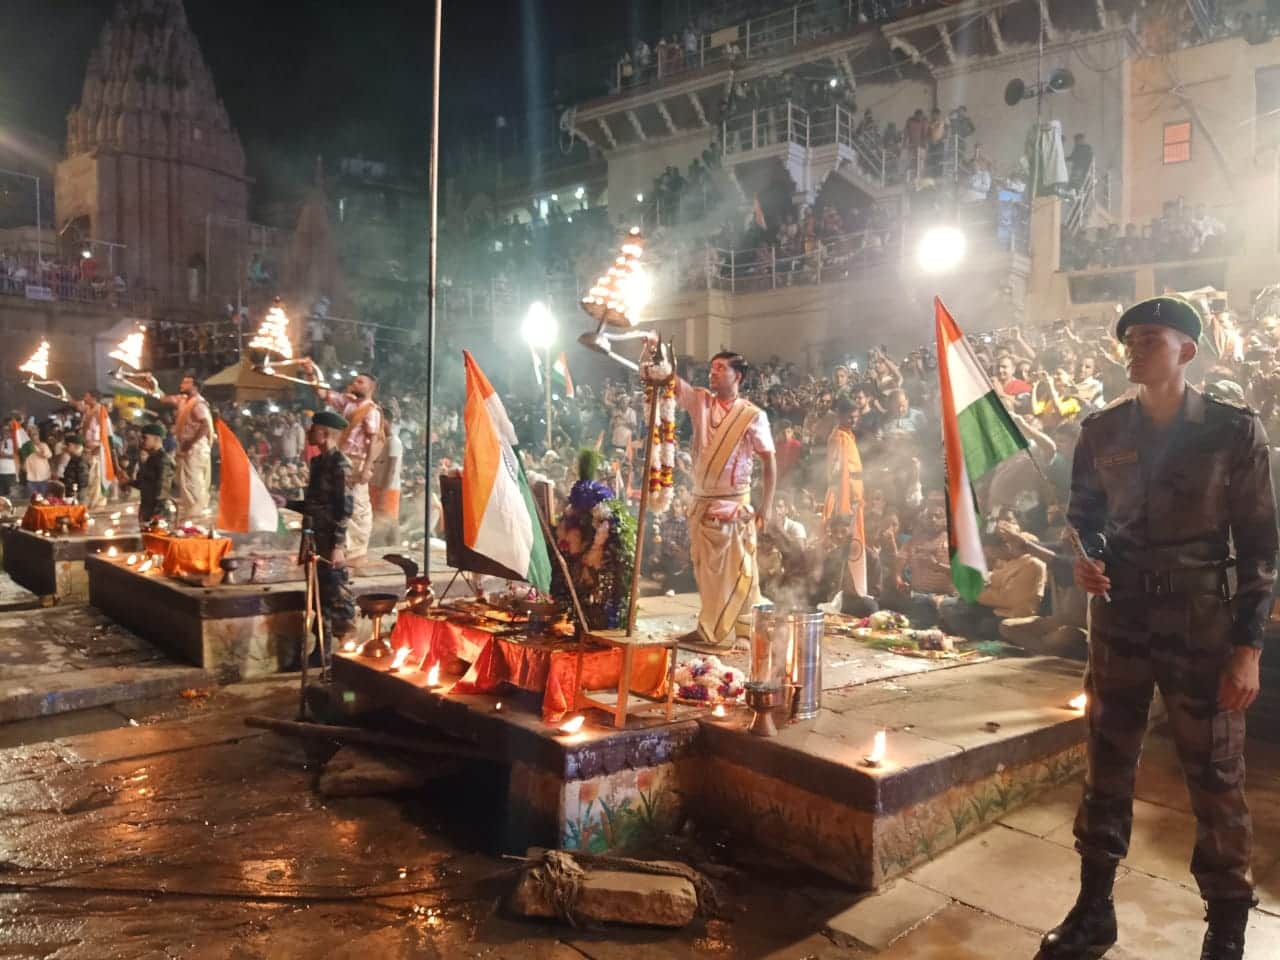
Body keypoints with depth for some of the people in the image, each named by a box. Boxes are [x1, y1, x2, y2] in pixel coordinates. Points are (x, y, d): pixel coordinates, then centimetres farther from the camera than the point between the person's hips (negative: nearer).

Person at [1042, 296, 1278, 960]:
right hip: (1119, 617, 3)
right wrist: (1085, 558, -9)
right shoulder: (1102, 432, 2)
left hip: (1201, 621, -2)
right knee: (1107, 765, 10)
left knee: (1215, 776, 5)